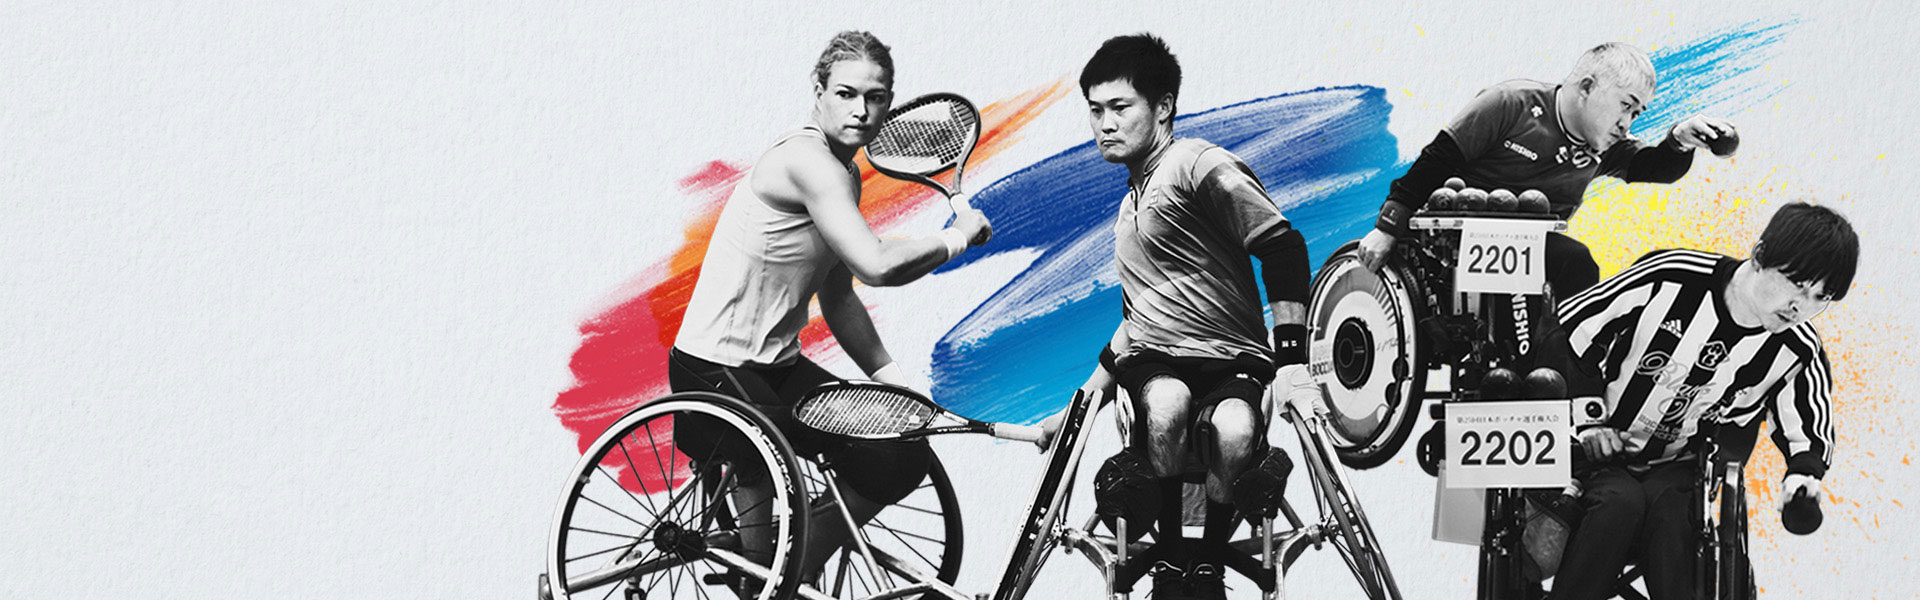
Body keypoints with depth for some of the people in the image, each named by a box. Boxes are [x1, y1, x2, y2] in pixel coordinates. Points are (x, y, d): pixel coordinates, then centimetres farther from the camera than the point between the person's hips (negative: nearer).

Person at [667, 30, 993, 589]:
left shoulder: (845, 176, 12)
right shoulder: (806, 161, -19)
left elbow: (838, 297, 19)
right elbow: (877, 265, -30)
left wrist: (894, 381, 11)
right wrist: (958, 236, -13)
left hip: (775, 364, 10)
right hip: (715, 373, -10)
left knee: (902, 452, 5)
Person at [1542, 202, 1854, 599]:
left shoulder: (1798, 354, -6)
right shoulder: (1672, 278, -17)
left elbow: (1807, 433, 9)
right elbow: (1569, 329, -7)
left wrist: (1804, 474, -15)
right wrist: (1587, 416, -9)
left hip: (1675, 468, 2)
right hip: (1599, 449, -2)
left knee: (1668, 514, -32)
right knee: (1622, 501, -33)